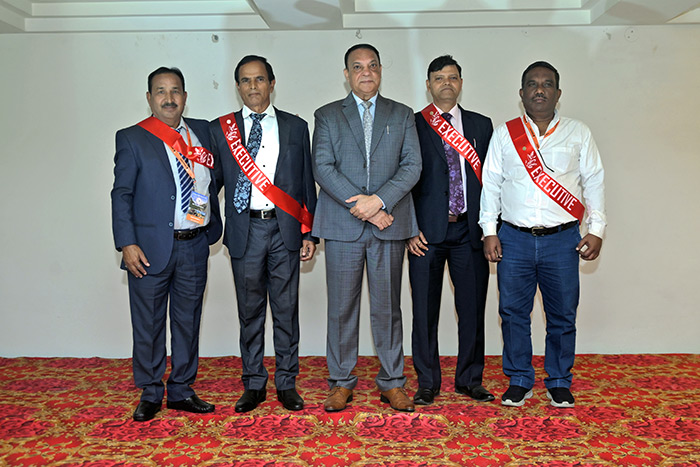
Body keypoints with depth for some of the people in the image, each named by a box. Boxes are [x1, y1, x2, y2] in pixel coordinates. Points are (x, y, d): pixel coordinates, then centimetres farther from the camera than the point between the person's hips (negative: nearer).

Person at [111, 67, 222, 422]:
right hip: (150, 248, -3)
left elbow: (212, 180, 16)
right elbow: (121, 194, -3)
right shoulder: (132, 139, 0)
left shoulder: (202, 132, 10)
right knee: (148, 324, 6)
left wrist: (213, 226, 8)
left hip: (195, 246, 3)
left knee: (188, 321, 12)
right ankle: (150, 393, 23)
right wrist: (127, 244, -12)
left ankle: (181, 390, 26)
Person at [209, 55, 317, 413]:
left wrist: (309, 233, 4)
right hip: (245, 230, 0)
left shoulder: (295, 127, 9)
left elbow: (307, 182, 9)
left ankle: (287, 383, 19)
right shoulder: (220, 129, 8)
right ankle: (254, 385, 20)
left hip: (285, 229, 0)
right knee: (250, 310, 7)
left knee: (286, 309, 5)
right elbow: (211, 181, 11)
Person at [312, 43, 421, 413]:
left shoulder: (402, 115, 13)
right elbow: (322, 168, -2)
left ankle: (392, 382, 18)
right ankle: (341, 382, 17)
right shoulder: (327, 116, 10)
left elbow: (412, 165, 2)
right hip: (342, 226, 0)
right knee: (341, 307, 4)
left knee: (387, 307, 6)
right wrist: (360, 205, -12)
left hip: (389, 223, 1)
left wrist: (379, 200, -14)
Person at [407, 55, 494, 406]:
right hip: (427, 231, -2)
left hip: (470, 230, 2)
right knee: (425, 309, 3)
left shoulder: (481, 125, 13)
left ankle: (469, 380, 22)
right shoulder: (411, 125, 5)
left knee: (472, 308, 6)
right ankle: (427, 383, 16)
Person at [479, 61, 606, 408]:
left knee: (563, 315, 6)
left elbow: (594, 181, 8)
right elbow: (490, 184, 7)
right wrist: (489, 231, 0)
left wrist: (596, 230, 1)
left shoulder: (578, 133, 8)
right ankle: (519, 381, 20)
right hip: (514, 239, 0)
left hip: (562, 239, 0)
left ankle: (559, 382, 23)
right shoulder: (504, 134, 8)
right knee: (513, 312, 5)